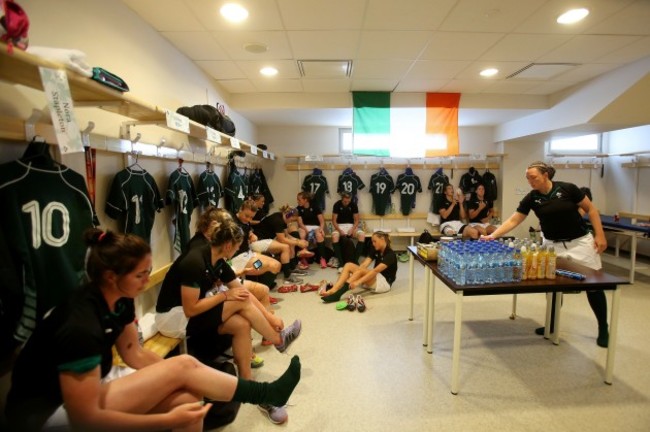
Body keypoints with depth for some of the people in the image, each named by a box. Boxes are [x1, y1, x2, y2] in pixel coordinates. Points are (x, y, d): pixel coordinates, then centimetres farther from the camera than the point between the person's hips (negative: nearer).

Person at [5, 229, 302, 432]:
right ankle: (266, 393, -4)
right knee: (183, 366, -19)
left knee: (187, 399, -15)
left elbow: (134, 354, 3)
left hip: (84, 390, 7)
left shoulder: (119, 301, -6)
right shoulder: (81, 325, -32)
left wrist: (196, 379, -5)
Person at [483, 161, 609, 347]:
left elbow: (591, 209, -4)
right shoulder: (531, 198, -7)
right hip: (552, 245, 3)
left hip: (579, 242, -2)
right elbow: (513, 220, -10)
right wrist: (492, 236, -21)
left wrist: (600, 235, -9)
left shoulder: (567, 188, -14)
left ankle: (603, 329, 20)